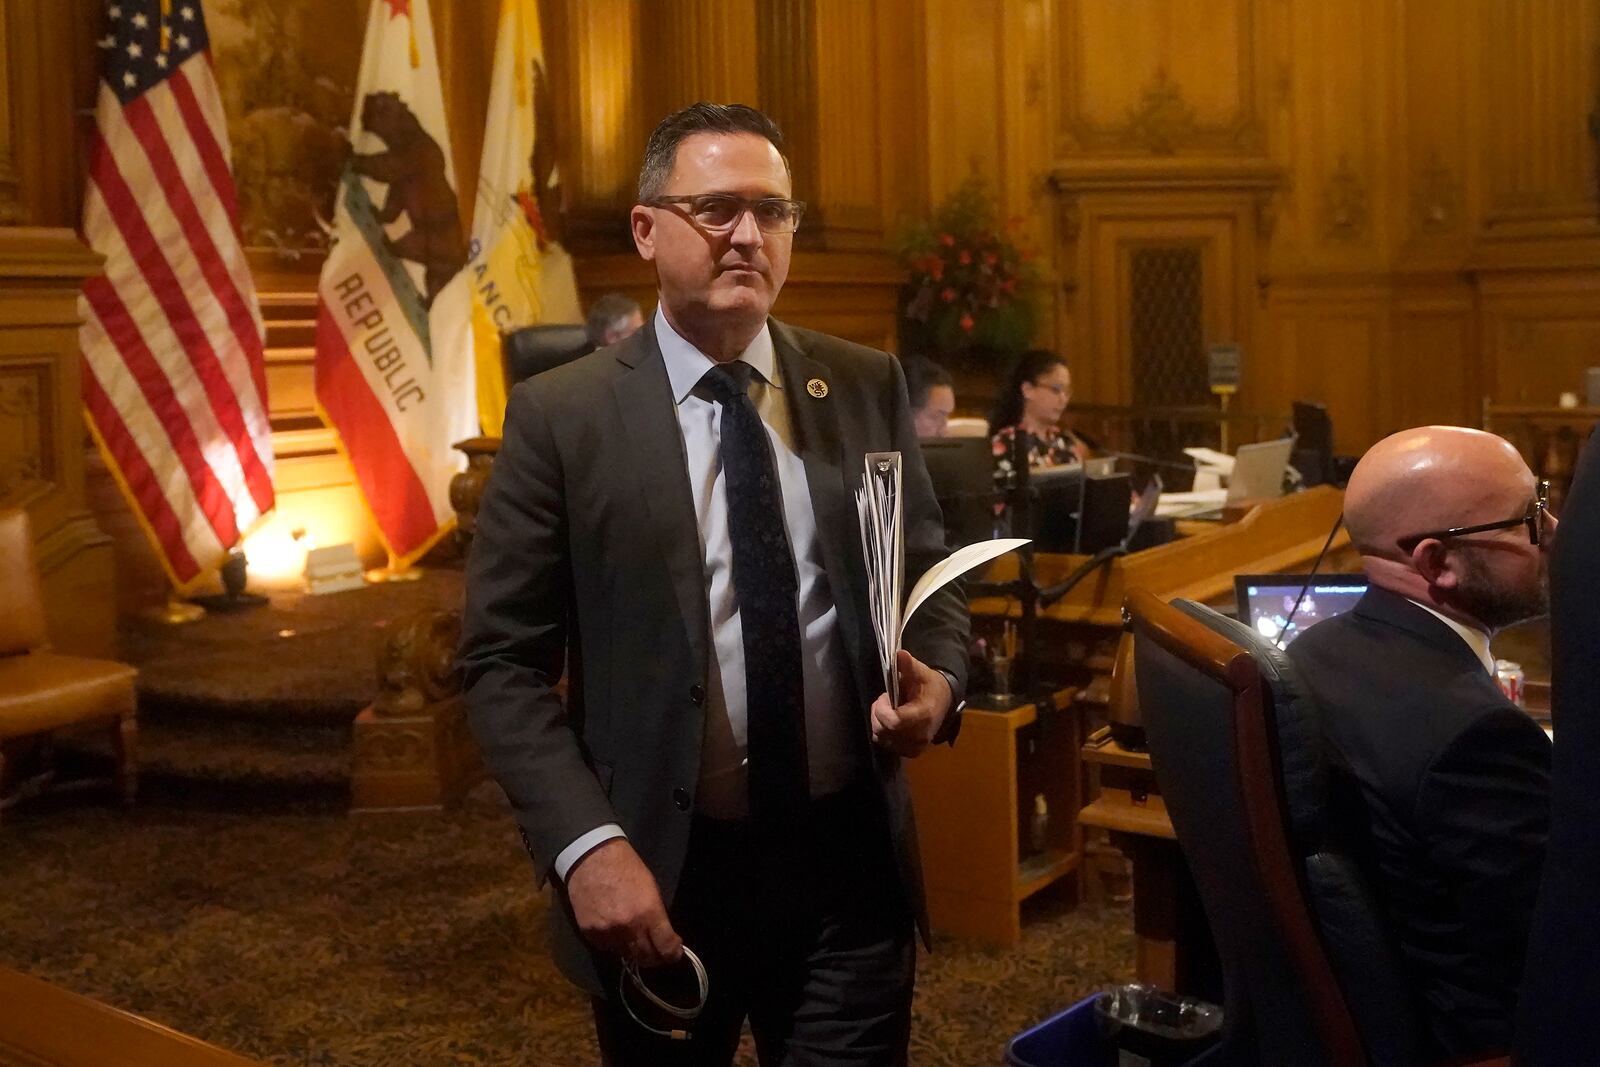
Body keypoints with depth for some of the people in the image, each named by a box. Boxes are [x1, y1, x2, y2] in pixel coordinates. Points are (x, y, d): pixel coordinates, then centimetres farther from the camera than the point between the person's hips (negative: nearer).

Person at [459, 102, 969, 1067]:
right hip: (663, 873, -1)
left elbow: (929, 577, 11)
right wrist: (586, 844, -17)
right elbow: (503, 661, -7)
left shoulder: (867, 386, 2)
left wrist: (937, 681, -10)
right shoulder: (562, 416, -6)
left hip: (851, 858, 2)